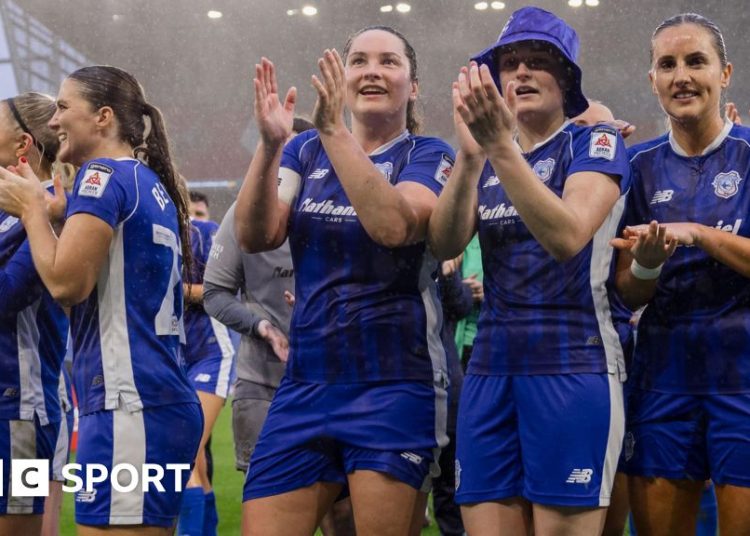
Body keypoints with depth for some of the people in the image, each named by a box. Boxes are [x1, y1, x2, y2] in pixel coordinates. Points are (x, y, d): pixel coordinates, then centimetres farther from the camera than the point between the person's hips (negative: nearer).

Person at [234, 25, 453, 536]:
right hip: (305, 383, 4)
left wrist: (335, 132, -26)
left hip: (394, 385, -4)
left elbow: (393, 226, -22)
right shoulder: (306, 151, 11)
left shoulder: (428, 155, 0)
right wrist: (270, 144, -19)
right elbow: (256, 236, -5)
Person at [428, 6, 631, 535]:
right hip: (492, 368, 5)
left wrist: (501, 147, -28)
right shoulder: (487, 159, 16)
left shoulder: (596, 143, 0)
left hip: (572, 367, -5)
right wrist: (470, 155, -18)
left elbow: (567, 236, -19)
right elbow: (444, 244, -3)